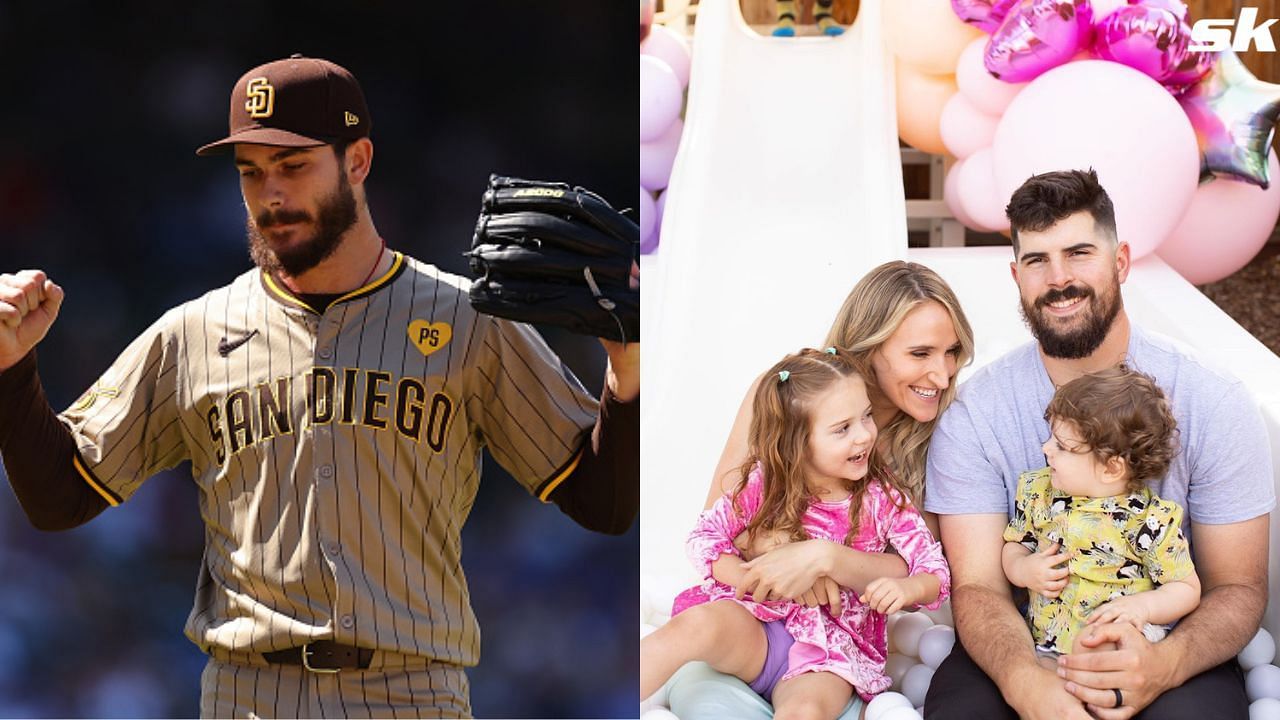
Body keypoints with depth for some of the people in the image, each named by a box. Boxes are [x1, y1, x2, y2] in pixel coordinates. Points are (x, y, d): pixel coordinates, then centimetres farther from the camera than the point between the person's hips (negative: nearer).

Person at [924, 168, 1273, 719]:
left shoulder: (1213, 404, -5)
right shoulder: (975, 414, -4)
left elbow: (1238, 587, -4)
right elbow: (978, 586, -9)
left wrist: (1164, 665, -28)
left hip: (1162, 647, -1)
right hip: (1023, 649, 1)